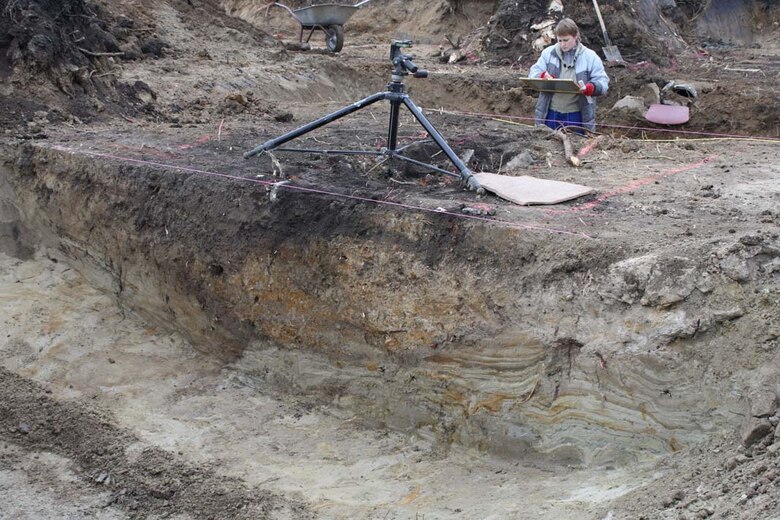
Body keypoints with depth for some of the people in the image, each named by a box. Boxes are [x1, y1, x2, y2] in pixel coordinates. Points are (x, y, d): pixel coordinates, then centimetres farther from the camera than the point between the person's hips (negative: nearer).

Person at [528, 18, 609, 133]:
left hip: (576, 115, -2)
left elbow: (603, 83, -5)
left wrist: (589, 88, -27)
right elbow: (533, 73, 3)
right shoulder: (548, 53, 5)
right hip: (551, 113, 2)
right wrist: (543, 76, -21)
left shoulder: (590, 57, -2)